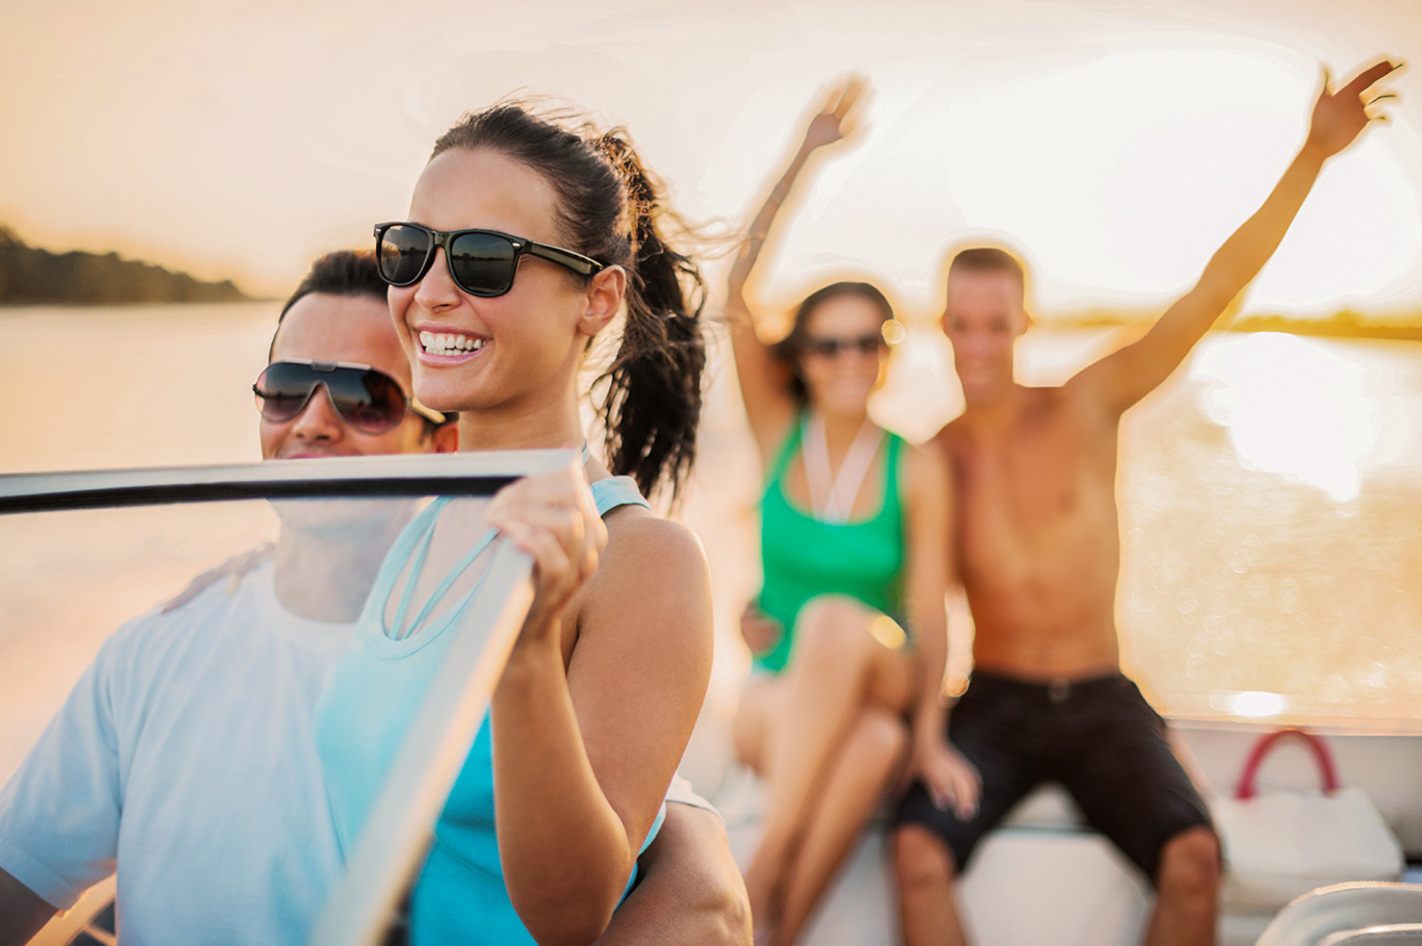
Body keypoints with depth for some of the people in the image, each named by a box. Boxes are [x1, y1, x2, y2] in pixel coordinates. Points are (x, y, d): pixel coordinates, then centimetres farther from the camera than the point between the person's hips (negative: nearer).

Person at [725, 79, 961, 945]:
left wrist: (929, 729, -22)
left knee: (837, 621, -36)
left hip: (881, 677, 0)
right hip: (777, 697, 0)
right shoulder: (779, 434, 0)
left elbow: (929, 612, -8)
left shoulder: (918, 470, -4)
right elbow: (739, 297, -11)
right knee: (871, 738, -35)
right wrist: (803, 158, -17)